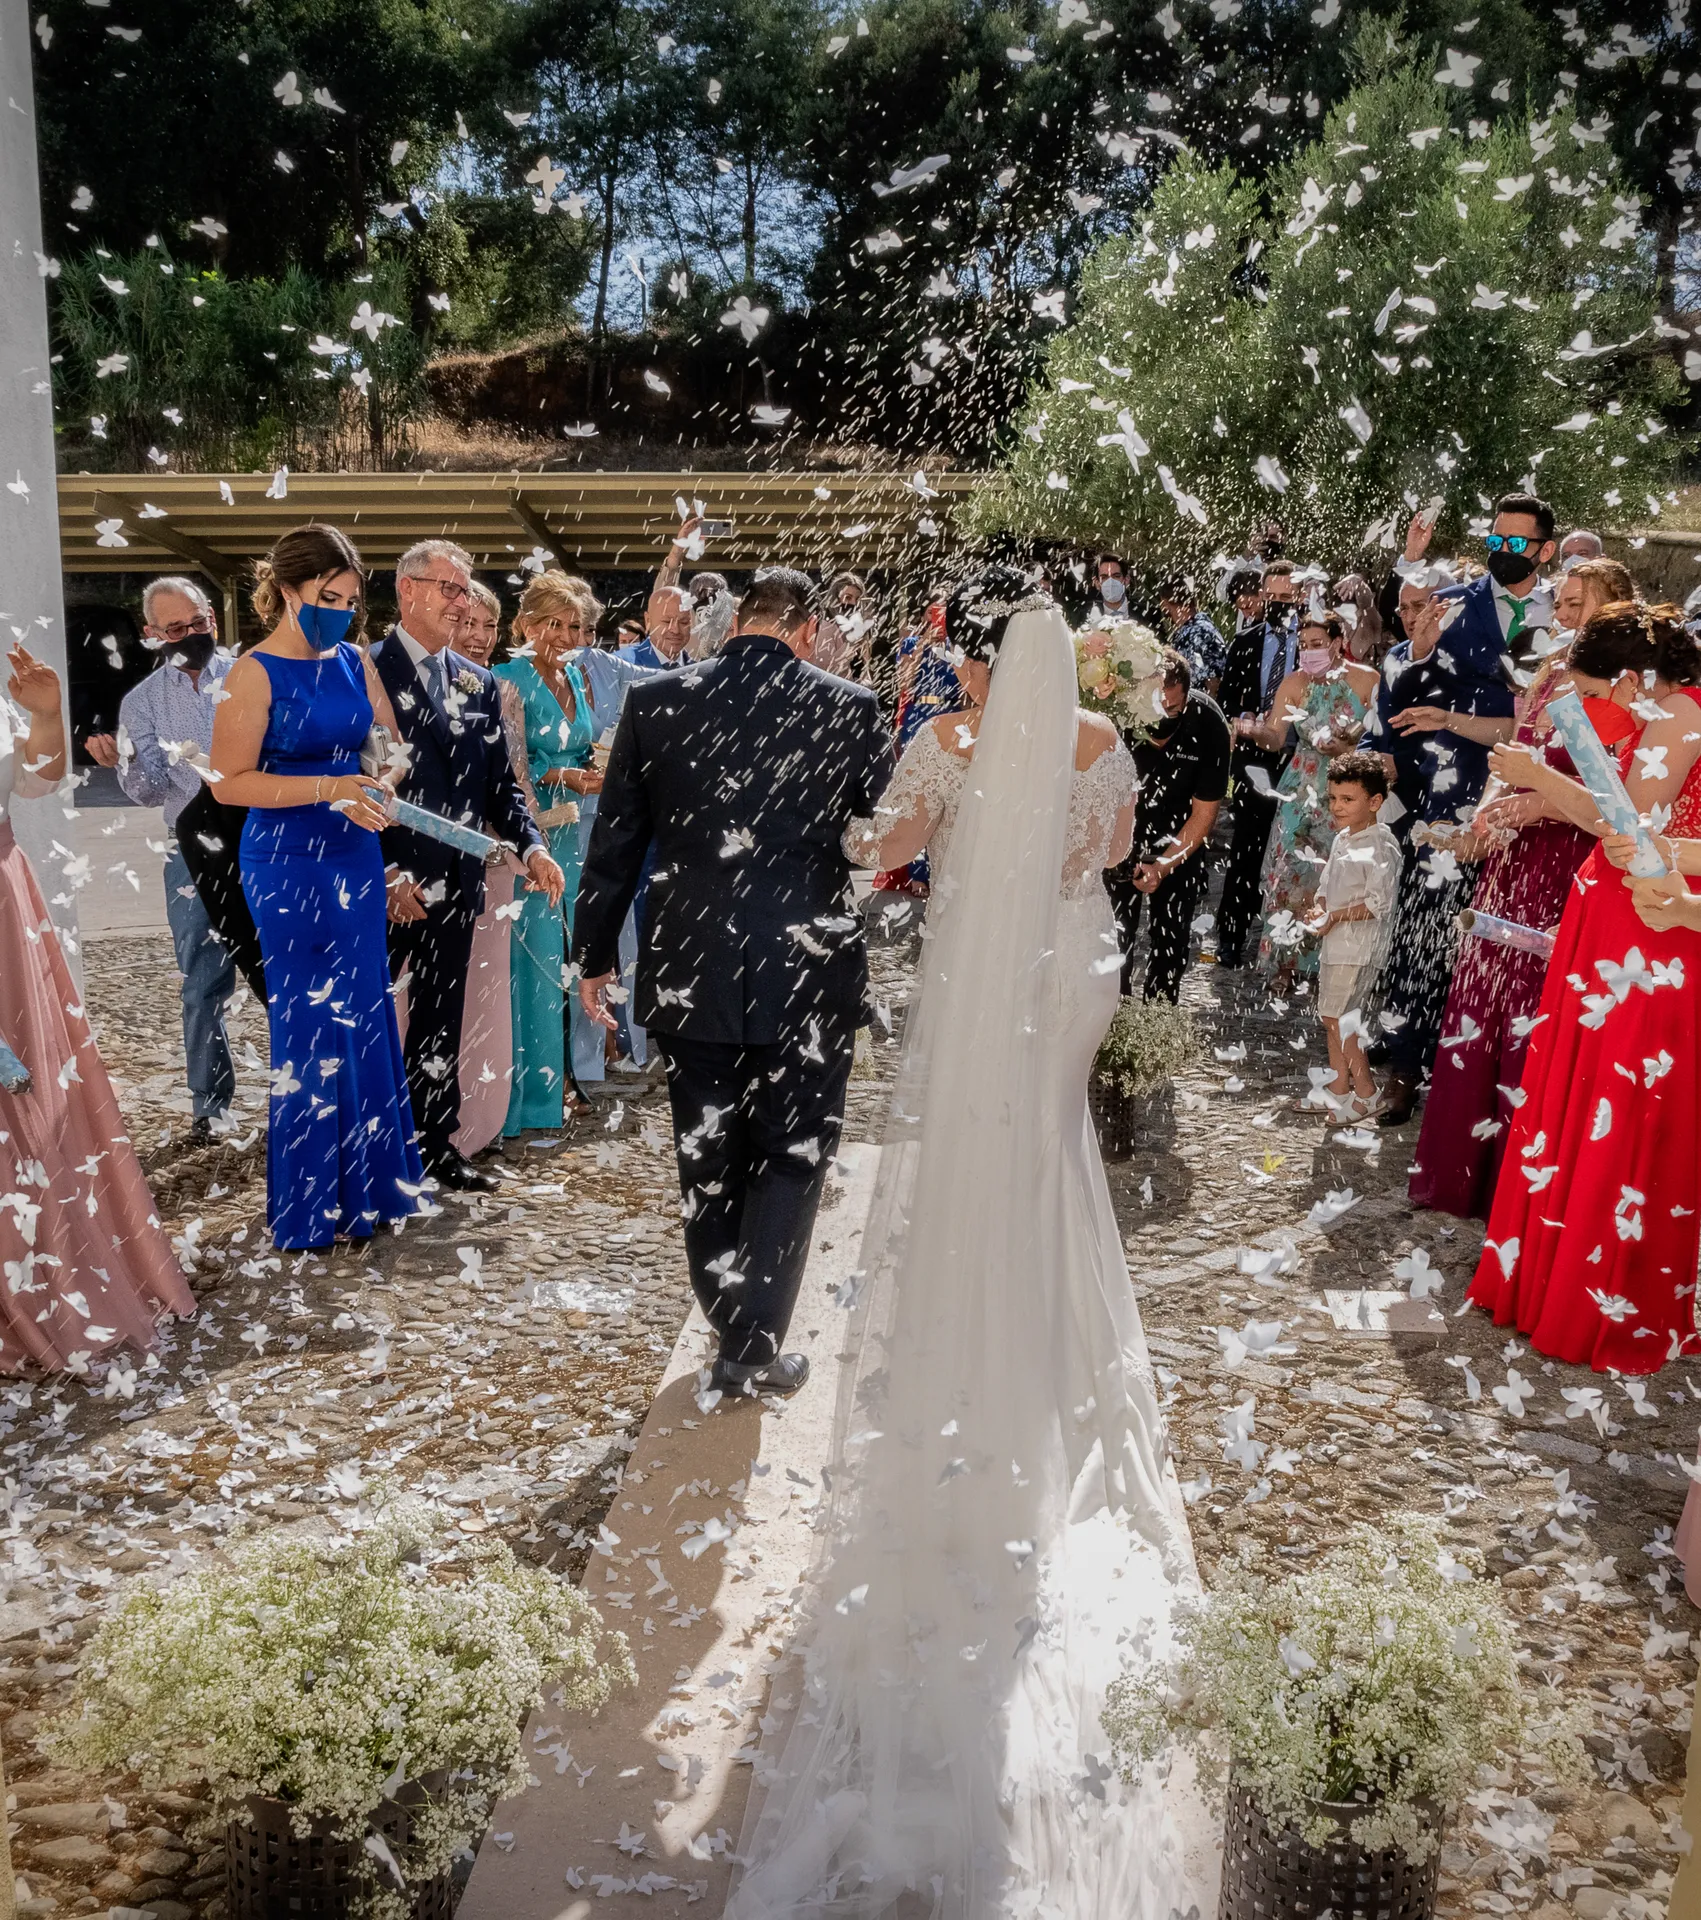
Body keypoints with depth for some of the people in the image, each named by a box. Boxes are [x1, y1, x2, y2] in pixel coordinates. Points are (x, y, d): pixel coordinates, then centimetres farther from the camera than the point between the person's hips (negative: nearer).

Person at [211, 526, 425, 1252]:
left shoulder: (354, 662, 7)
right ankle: (309, 1203, 14)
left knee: (362, 1016, 10)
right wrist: (329, 788, -21)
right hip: (288, 862, -6)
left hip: (355, 854, 6)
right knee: (310, 1022, 1)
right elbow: (230, 781, -14)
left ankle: (365, 1183, 22)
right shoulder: (255, 673, -11)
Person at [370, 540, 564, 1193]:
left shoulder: (479, 684, 12)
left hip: (456, 882, 6)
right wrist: (385, 872, -17)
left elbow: (499, 784, 12)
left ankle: (437, 1140, 26)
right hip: (383, 885, -6)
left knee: (440, 1019, 15)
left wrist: (530, 845, -5)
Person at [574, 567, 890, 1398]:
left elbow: (613, 844, 2)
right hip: (807, 977, -2)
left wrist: (594, 955, 11)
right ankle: (757, 1345, 12)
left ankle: (735, 1337, 28)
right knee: (791, 1157, 12)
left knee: (709, 1161, 16)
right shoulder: (850, 710, -8)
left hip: (691, 977, 2)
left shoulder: (654, 701, -3)